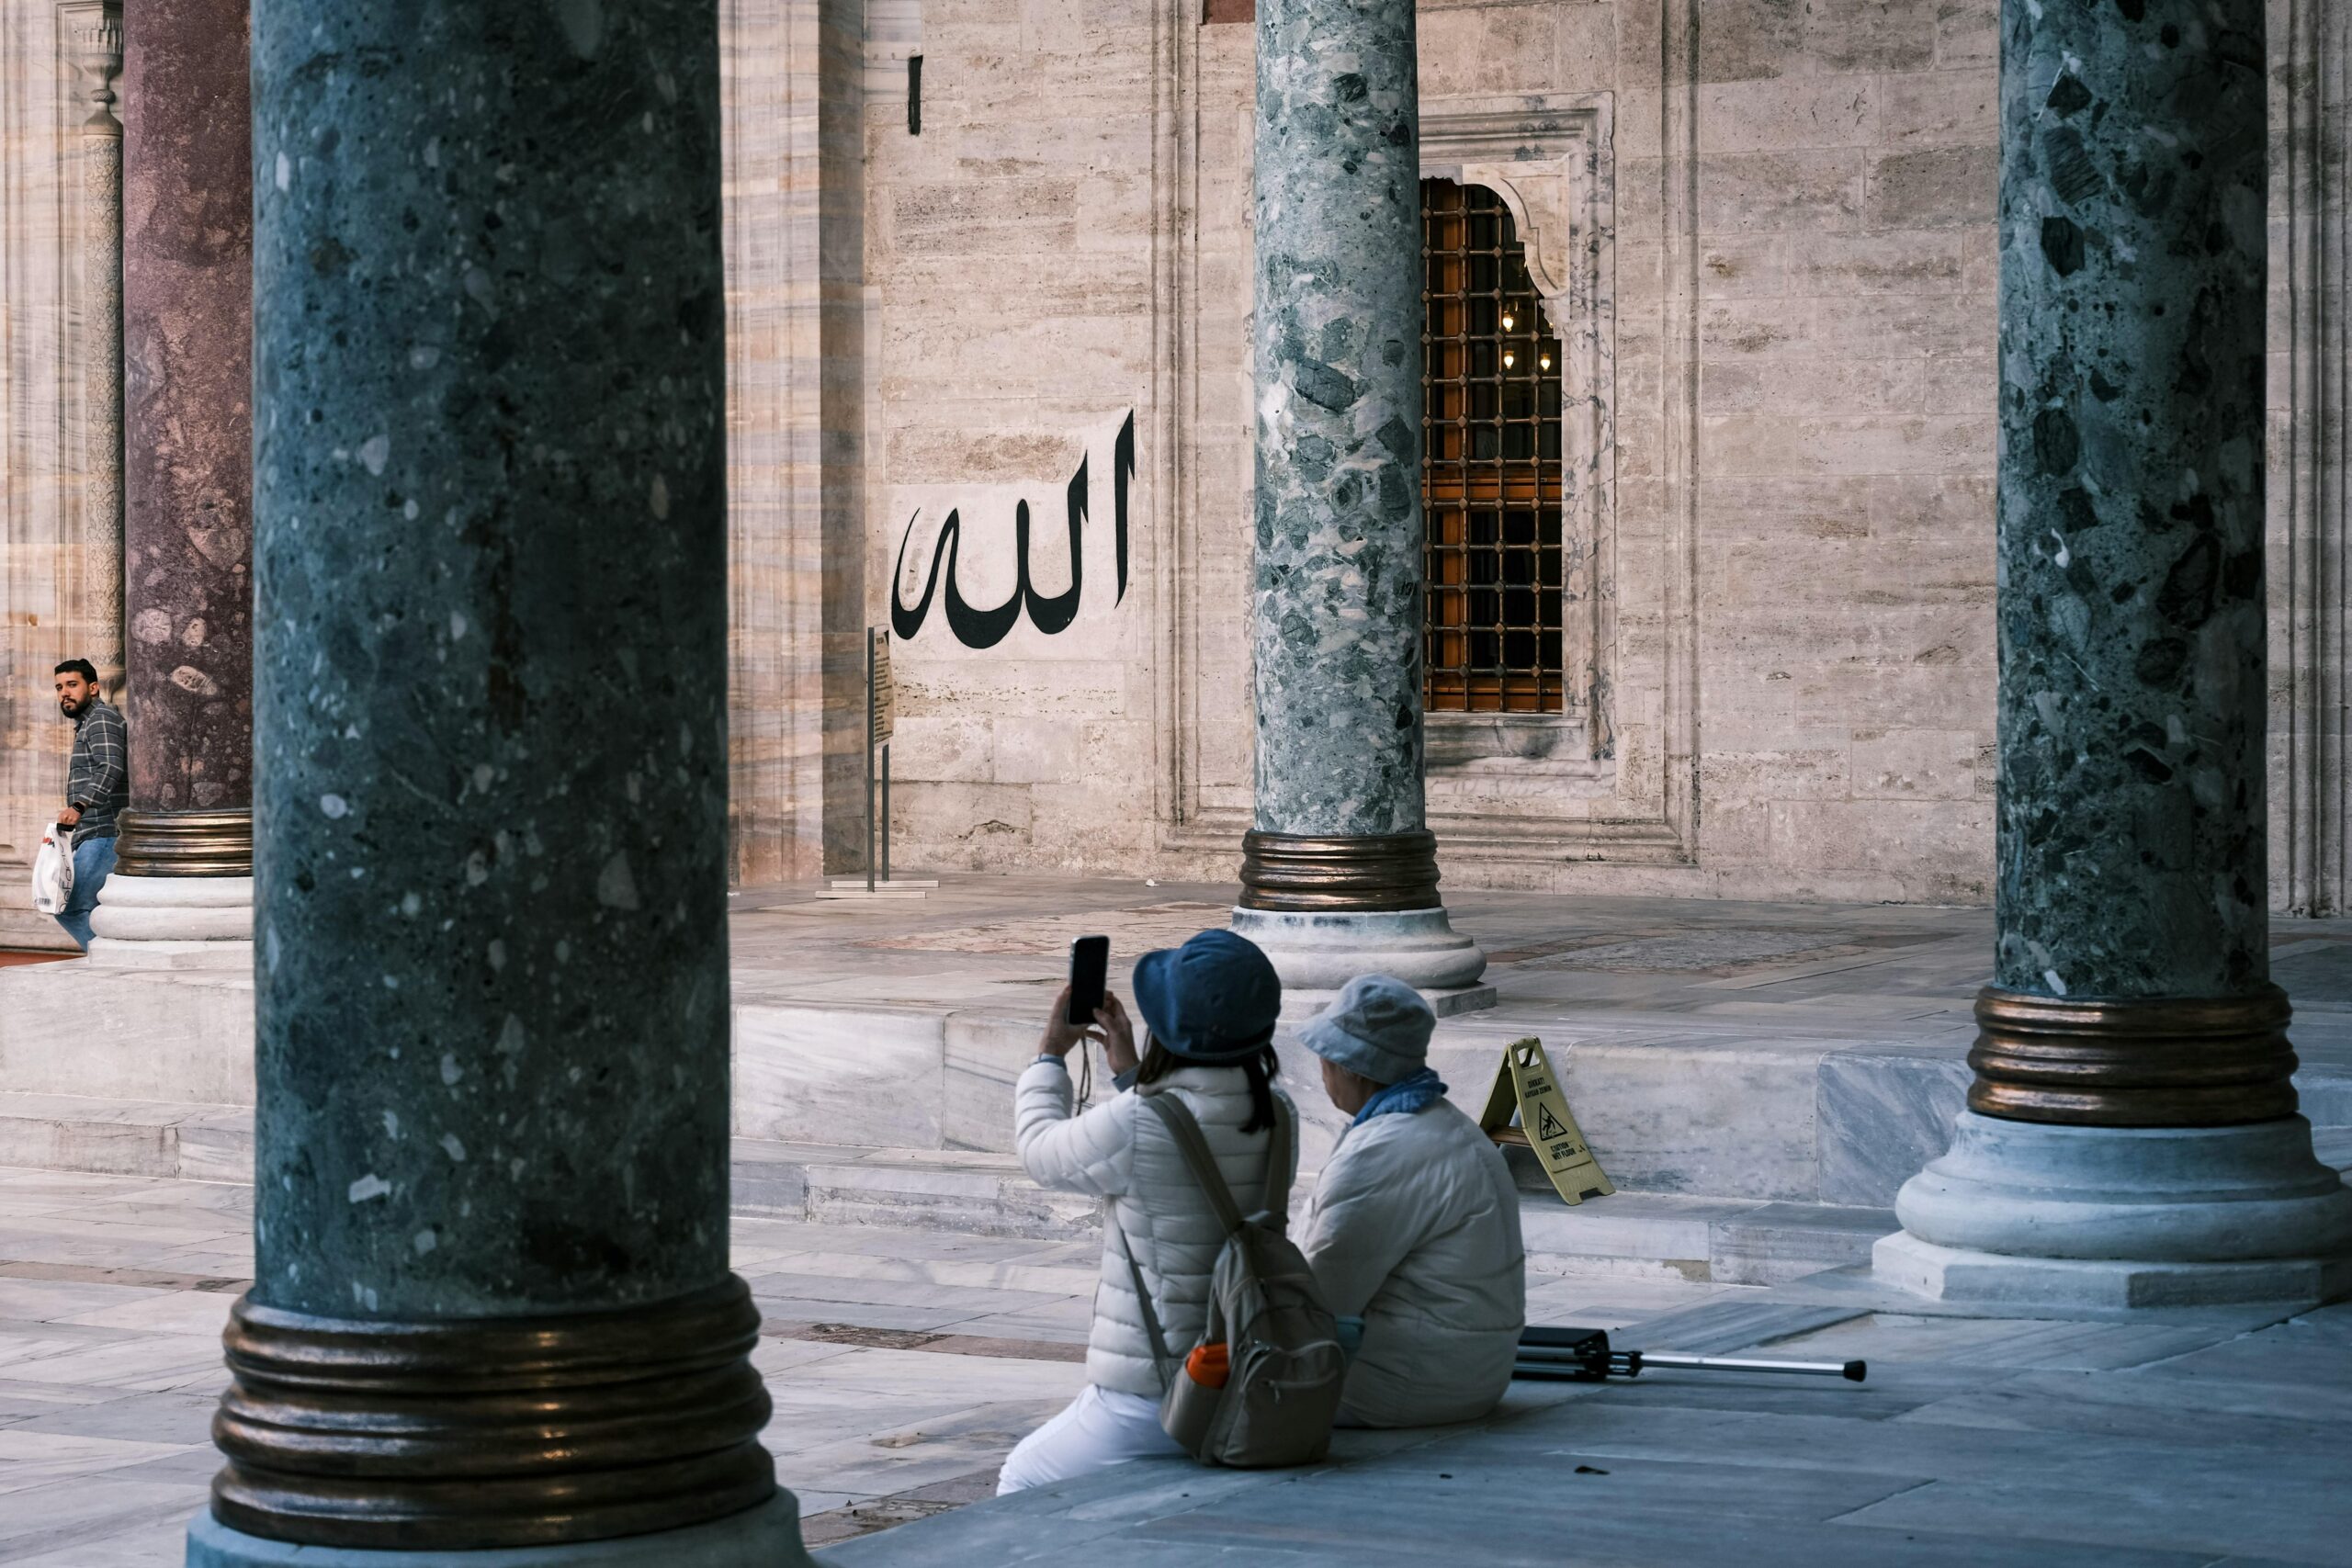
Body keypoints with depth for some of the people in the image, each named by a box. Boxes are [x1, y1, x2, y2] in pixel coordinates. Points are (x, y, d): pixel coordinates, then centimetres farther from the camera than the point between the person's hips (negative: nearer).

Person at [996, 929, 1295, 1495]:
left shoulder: (1138, 1127, -22)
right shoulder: (1278, 1119, -2)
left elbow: (1040, 1151, 0)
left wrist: (1051, 1053, 15)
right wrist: (1130, 1070, 26)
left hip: (1153, 1403, -7)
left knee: (1020, 1480, 19)